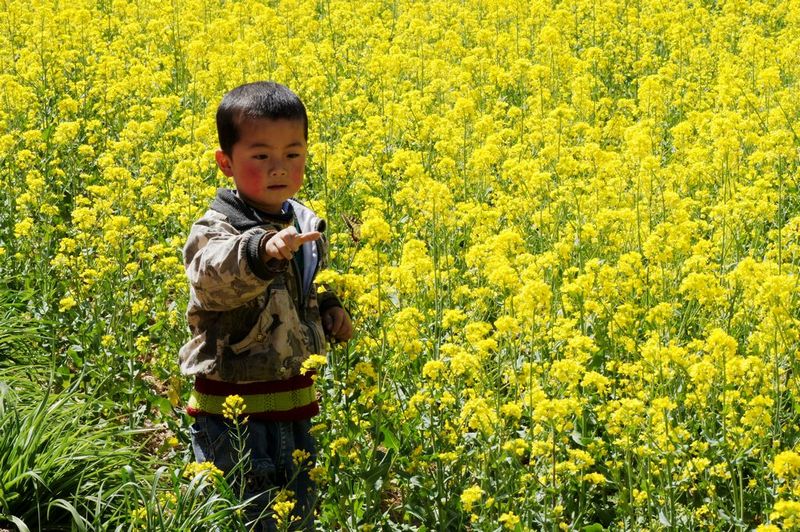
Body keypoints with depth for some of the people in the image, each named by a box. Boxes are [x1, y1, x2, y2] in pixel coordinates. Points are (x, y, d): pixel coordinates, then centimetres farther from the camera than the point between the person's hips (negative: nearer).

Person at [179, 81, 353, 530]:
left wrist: (332, 312, 2)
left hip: (297, 404, 6)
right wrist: (263, 249, -61)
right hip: (233, 412, -6)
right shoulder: (216, 231, -16)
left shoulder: (307, 225, 4)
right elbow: (215, 273, -41)